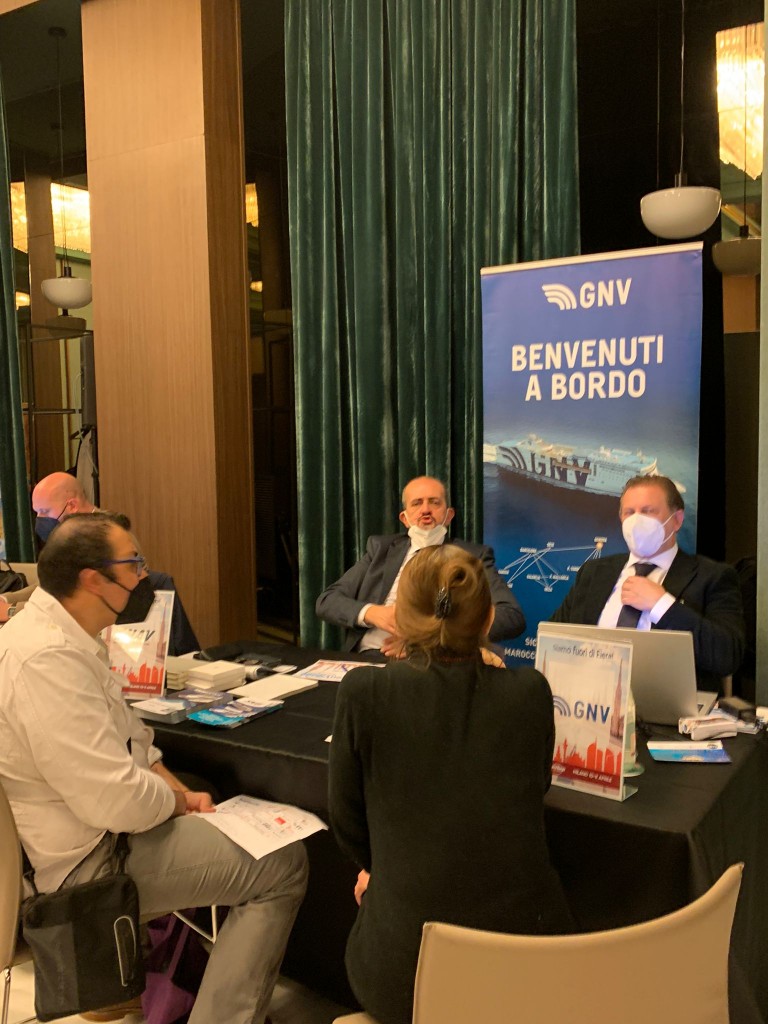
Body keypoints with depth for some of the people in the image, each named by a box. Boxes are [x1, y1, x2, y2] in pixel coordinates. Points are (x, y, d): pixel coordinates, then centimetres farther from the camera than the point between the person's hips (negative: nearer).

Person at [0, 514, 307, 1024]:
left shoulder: (66, 636, 4)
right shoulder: (47, 659, -29)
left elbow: (127, 736, 13)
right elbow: (117, 801, -31)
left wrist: (180, 791, 0)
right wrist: (178, 800, -11)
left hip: (100, 826, 10)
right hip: (87, 863, -10)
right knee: (283, 864, -9)